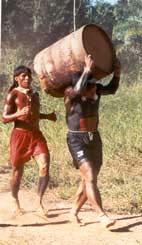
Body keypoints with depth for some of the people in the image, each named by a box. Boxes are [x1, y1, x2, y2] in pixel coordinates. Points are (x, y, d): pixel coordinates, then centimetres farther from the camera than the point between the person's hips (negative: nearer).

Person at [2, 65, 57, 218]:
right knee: (17, 171, 6)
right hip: (20, 135, -4)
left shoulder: (35, 94, 13)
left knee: (44, 167, -14)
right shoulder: (13, 95, -5)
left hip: (36, 135, 4)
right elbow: (4, 118, -8)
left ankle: (38, 201, -2)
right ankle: (15, 202, 29)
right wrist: (19, 114, -25)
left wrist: (47, 116, 11)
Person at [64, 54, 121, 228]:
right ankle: (102, 215, -20)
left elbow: (112, 89, 16)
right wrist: (87, 70, -33)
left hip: (94, 139, 6)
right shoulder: (70, 93, -17)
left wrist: (117, 72, -1)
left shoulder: (96, 89, 0)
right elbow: (78, 91, -40)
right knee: (90, 178, -19)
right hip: (77, 140, -6)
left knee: (89, 180, 8)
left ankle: (74, 212, 24)